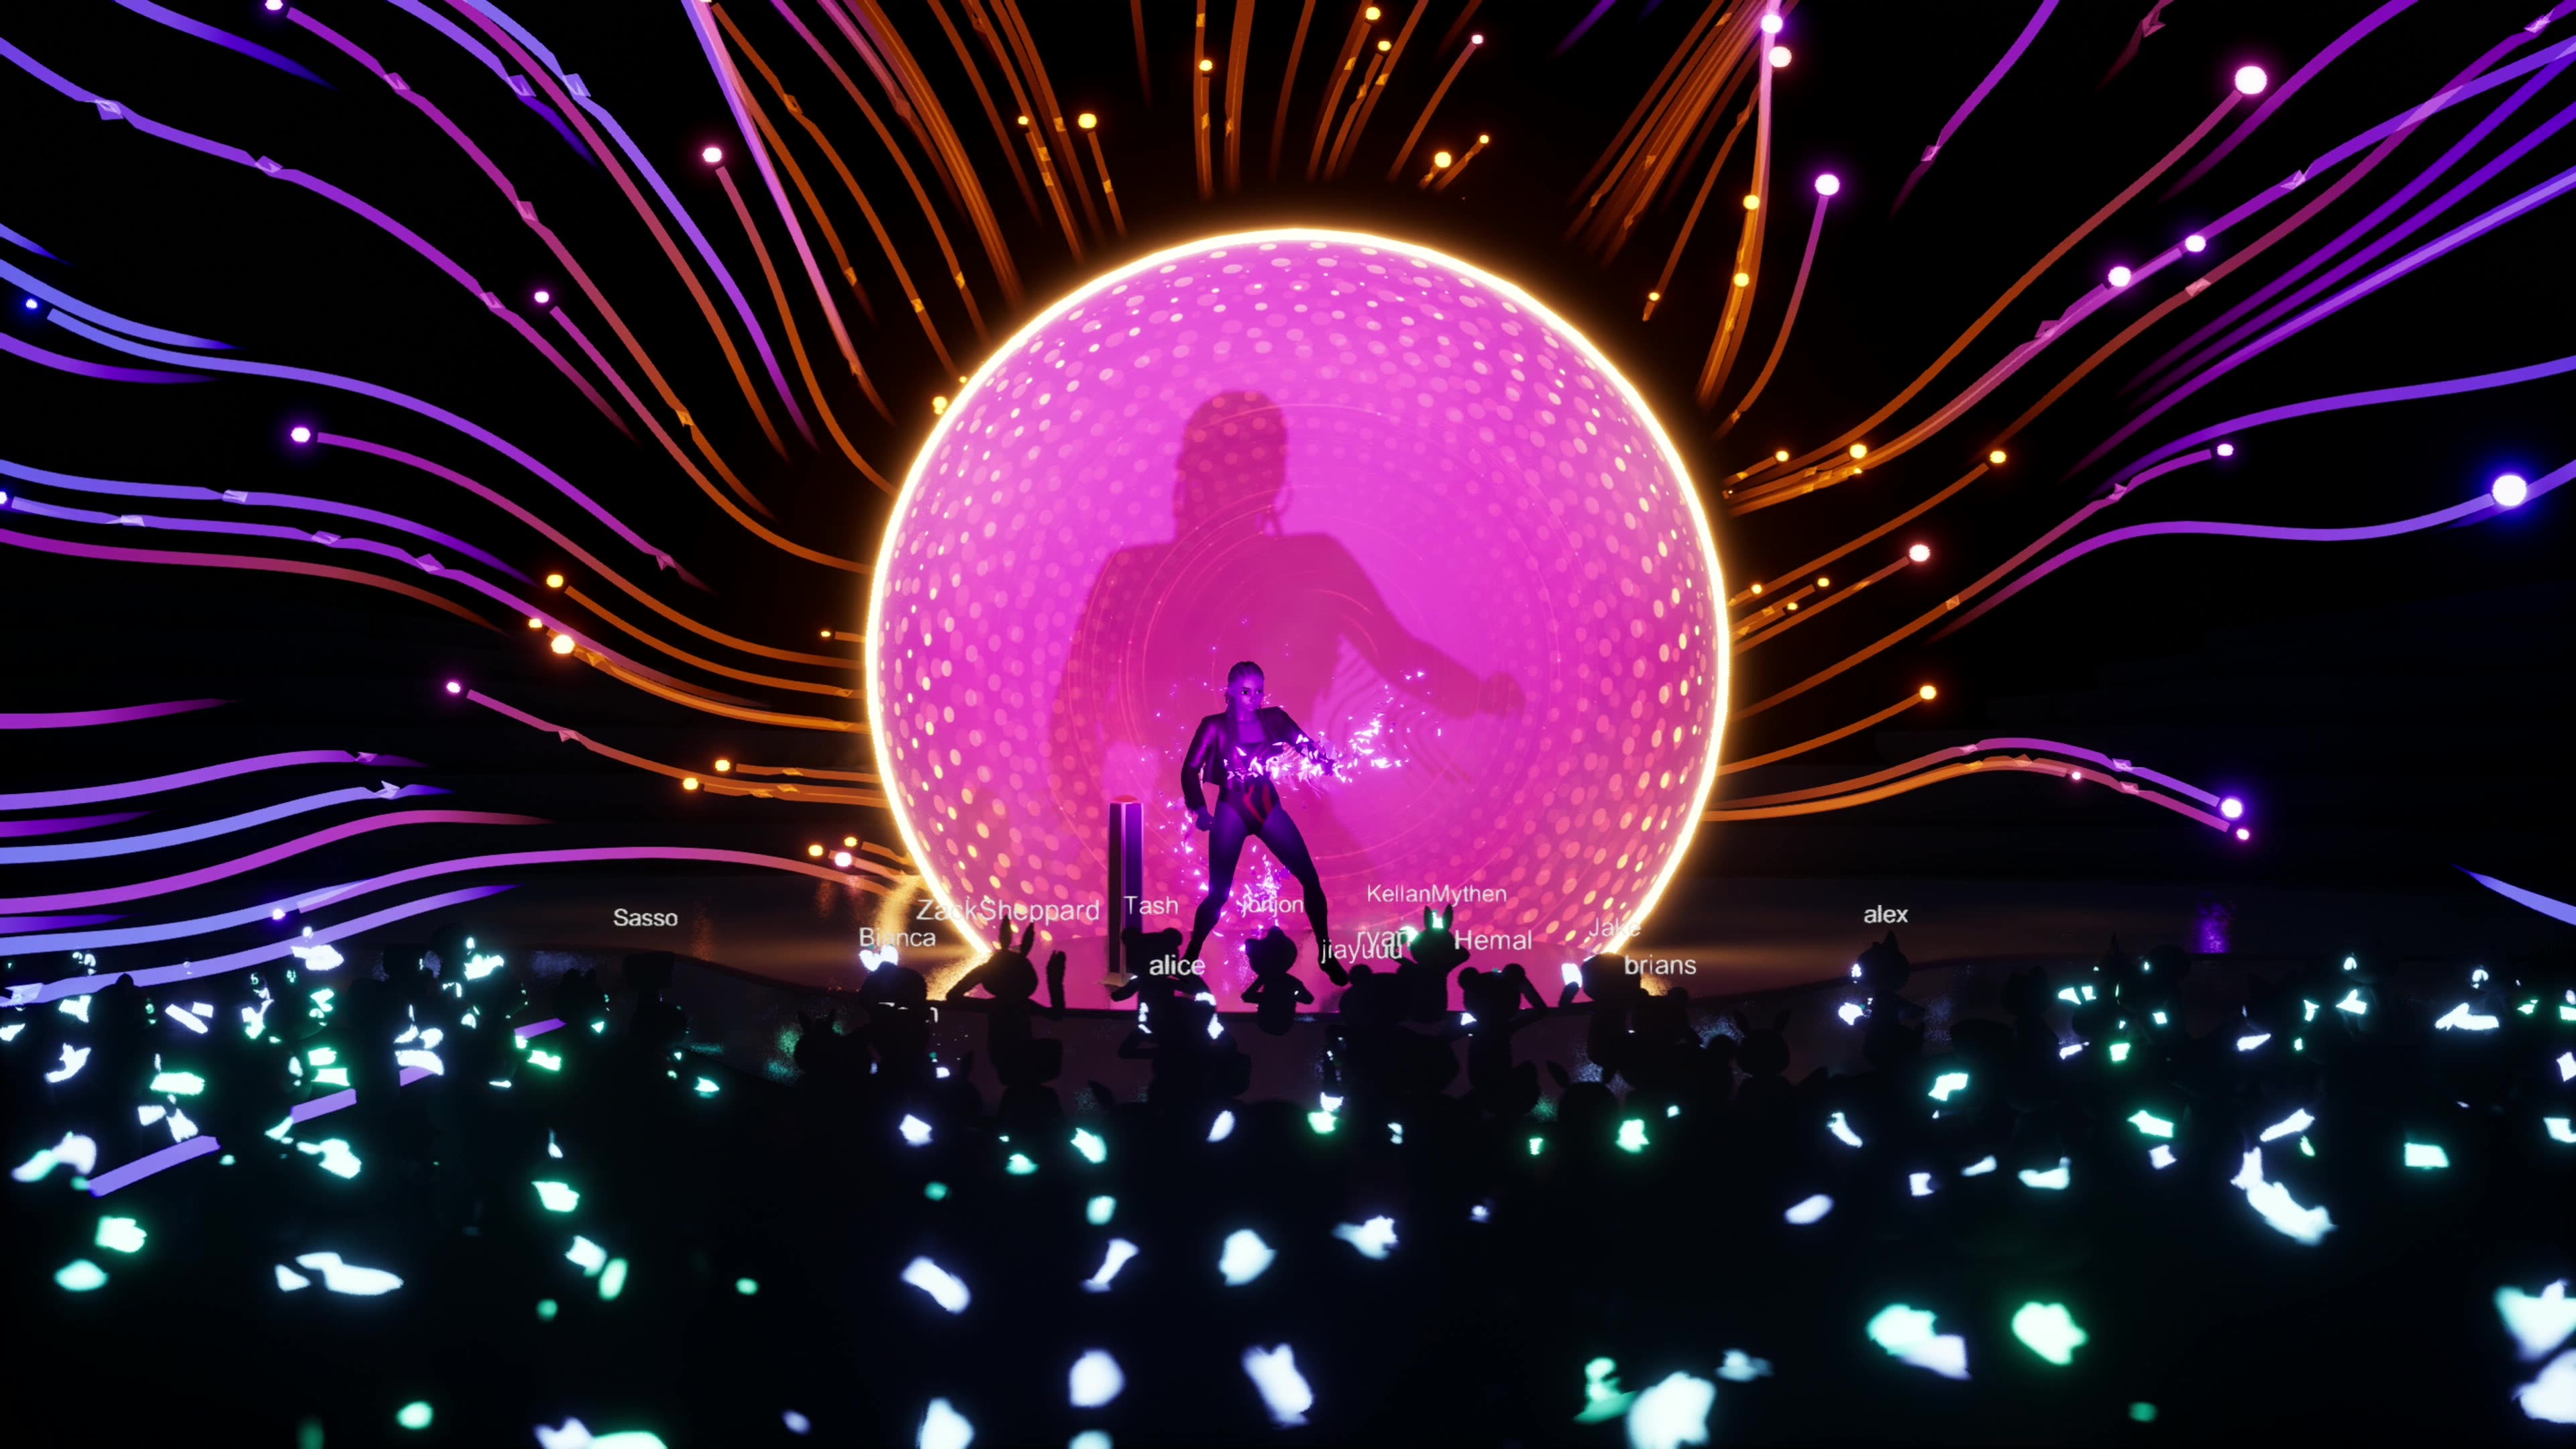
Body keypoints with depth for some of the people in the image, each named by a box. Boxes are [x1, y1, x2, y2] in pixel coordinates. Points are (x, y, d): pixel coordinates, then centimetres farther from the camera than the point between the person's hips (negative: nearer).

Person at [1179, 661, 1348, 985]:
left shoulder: (1274, 718, 2)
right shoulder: (1216, 726, -7)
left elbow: (1303, 742, 0)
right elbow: (1190, 769, -11)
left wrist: (1323, 759, -22)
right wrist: (1200, 809, -25)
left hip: (1268, 808, 3)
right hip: (1232, 812, -3)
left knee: (1310, 878, -3)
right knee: (1219, 892, -4)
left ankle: (1326, 955, 9)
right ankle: (1189, 960, 13)